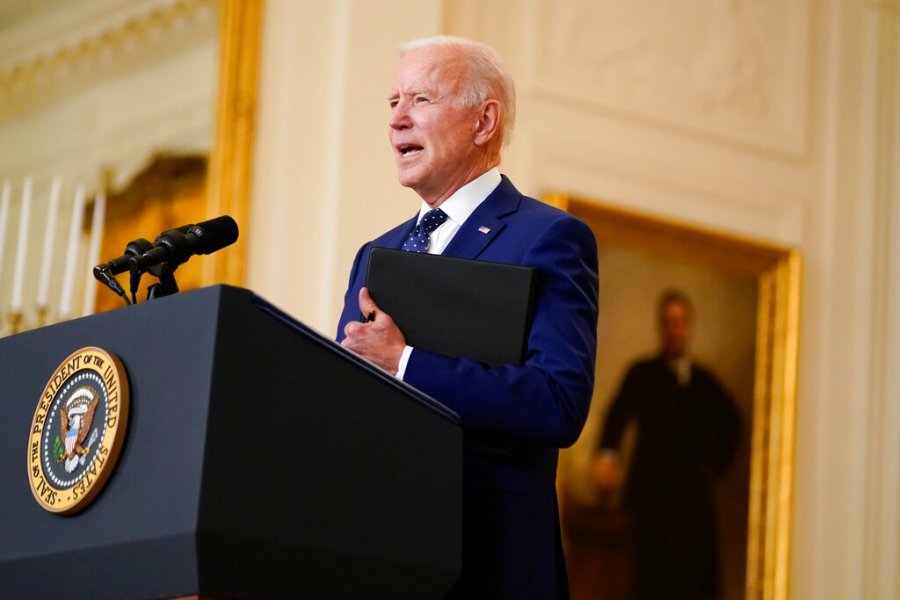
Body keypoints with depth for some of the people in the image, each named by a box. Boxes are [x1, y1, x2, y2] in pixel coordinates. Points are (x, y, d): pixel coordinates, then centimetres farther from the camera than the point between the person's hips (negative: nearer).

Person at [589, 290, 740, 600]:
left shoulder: (704, 380, 15)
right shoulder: (643, 374, 3)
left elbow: (731, 421, 28)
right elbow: (619, 412, -13)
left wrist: (715, 463, 13)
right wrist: (607, 454, -33)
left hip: (694, 494, 3)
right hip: (652, 491, -3)